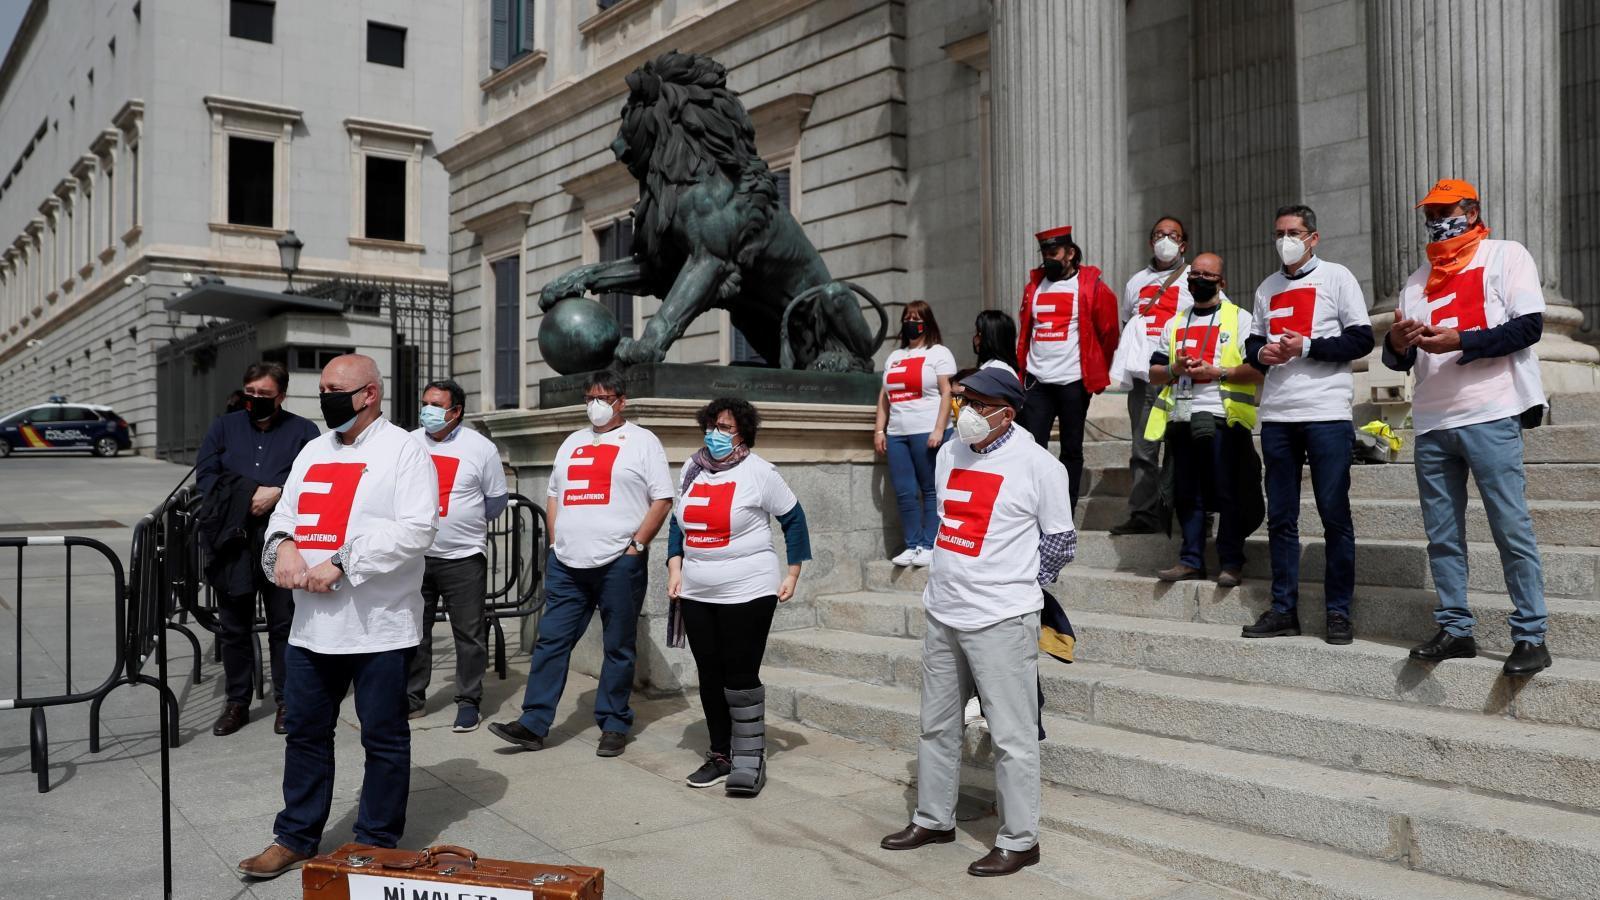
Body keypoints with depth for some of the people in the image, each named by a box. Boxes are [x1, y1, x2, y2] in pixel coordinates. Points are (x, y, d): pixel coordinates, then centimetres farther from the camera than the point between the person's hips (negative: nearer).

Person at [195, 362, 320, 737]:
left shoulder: (303, 431, 6)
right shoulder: (224, 427, 13)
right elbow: (205, 475, 4)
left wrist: (277, 493, -17)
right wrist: (247, 497, -10)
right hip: (231, 539, 3)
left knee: (284, 623, 4)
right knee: (233, 626, 9)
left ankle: (287, 702, 15)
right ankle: (236, 702, 21)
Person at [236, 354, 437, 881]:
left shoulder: (403, 450, -7)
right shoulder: (313, 451, 16)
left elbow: (415, 530, -17)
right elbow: (284, 513, 19)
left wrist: (341, 564, -20)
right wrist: (283, 543, -6)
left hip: (378, 625, -7)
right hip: (312, 622, 7)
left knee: (383, 738, 5)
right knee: (305, 731, 15)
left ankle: (376, 845, 18)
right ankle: (296, 837, 30)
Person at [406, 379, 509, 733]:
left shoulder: (481, 448, -4)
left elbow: (497, 499, 6)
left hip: (463, 557, -3)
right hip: (416, 555, 3)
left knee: (469, 634, 2)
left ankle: (469, 702, 12)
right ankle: (411, 697, 23)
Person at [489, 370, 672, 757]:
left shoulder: (642, 442, 1)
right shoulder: (572, 443, 18)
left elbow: (662, 500, -5)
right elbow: (553, 495, 22)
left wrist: (637, 544, -11)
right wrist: (556, 540, 10)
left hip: (619, 562, -5)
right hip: (567, 563, 5)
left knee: (619, 648, 4)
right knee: (551, 641, 4)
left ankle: (614, 725, 14)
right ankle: (534, 724, 8)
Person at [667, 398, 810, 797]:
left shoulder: (758, 471, -7)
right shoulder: (692, 469, 8)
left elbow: (793, 519, 0)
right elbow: (678, 522, 17)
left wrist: (792, 574, -2)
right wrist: (675, 569, 6)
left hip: (748, 594, -6)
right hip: (696, 595, 6)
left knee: (741, 677, -5)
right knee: (709, 677, 11)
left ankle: (750, 761, 7)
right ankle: (721, 756, 23)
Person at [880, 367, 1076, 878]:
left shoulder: (1037, 465, -11)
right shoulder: (950, 453, 9)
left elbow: (1061, 542, -3)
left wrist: (1016, 586, 5)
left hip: (1001, 622, -7)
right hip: (941, 614, 7)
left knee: (1011, 736, 0)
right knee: (937, 725, 17)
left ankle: (1019, 841, 13)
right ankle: (934, 820, 32)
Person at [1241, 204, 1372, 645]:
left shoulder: (1336, 277, 3)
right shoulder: (1267, 288, 18)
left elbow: (1362, 339, -3)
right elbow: (1253, 341, 21)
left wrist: (1307, 346, -13)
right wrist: (1261, 353, -2)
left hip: (1326, 413, -5)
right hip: (1277, 414, 5)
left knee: (1335, 515, -1)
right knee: (1280, 517, 7)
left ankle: (1339, 613, 6)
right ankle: (1284, 610, 13)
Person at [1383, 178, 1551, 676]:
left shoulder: (1506, 255, 7)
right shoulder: (1417, 280, 21)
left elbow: (1529, 325, -6)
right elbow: (1402, 360, 19)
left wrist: (1457, 341, -16)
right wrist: (1398, 343, -4)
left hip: (1490, 416, -5)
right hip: (1432, 424, 5)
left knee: (1512, 529, -5)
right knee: (1442, 536, 5)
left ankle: (1531, 636, 1)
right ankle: (1455, 629, 13)